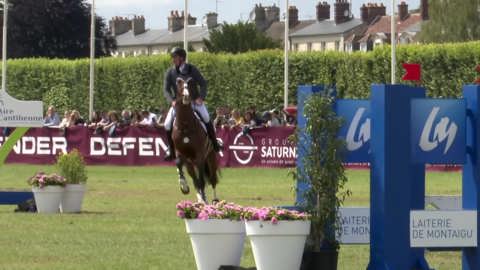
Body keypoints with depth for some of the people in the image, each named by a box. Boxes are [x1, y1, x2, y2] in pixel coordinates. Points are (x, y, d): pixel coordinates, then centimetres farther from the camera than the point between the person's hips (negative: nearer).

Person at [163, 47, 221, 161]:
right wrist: (172, 101, -25)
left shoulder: (192, 69, -4)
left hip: (194, 100, -1)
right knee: (168, 124, -14)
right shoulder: (170, 73, -2)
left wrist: (201, 97, -21)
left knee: (206, 119, -16)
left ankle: (214, 143, 3)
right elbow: (166, 89, -7)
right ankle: (171, 150, 0)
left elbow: (203, 83, -5)